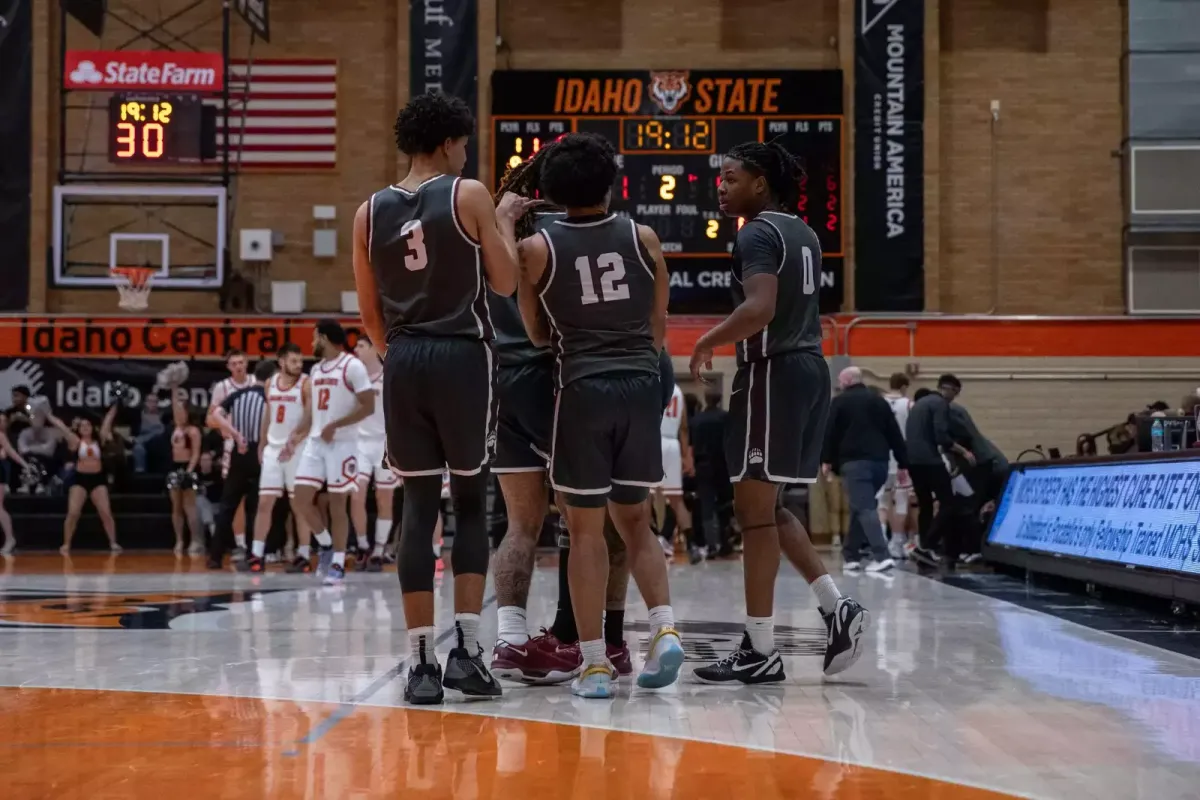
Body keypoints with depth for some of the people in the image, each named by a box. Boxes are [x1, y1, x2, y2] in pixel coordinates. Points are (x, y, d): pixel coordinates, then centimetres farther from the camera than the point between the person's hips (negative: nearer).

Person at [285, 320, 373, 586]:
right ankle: (326, 545, 22)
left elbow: (368, 406, -14)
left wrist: (334, 426, -18)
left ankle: (338, 564, 5)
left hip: (342, 444, -7)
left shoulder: (352, 366, -10)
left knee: (337, 504, -2)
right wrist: (295, 437, 8)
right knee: (300, 502, 1)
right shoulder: (315, 370, 14)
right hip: (315, 443, 7)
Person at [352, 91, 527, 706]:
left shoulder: (369, 212, 9)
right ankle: (466, 647, 1)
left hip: (402, 362, 3)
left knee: (419, 506, 6)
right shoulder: (469, 196, -3)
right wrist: (506, 222, 12)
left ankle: (421, 661, 4)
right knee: (471, 501, 8)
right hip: (462, 357, -3)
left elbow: (370, 315, 12)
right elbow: (505, 282, -2)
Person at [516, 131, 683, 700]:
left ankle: (594, 664, 3)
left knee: (586, 530, 3)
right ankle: (665, 628, -2)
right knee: (635, 522, 16)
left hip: (583, 390, -2)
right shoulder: (643, 239, 5)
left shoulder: (537, 249, 0)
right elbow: (658, 326, 12)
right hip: (641, 385, 3)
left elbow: (537, 334, 10)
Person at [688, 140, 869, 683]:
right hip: (809, 367, 10)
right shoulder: (803, 235, 17)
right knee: (766, 506, 17)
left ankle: (760, 651, 0)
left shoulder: (757, 234, -12)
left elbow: (759, 310, -26)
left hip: (773, 372, -9)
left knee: (754, 507, -4)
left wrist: (707, 343, -12)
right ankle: (837, 607, 10)